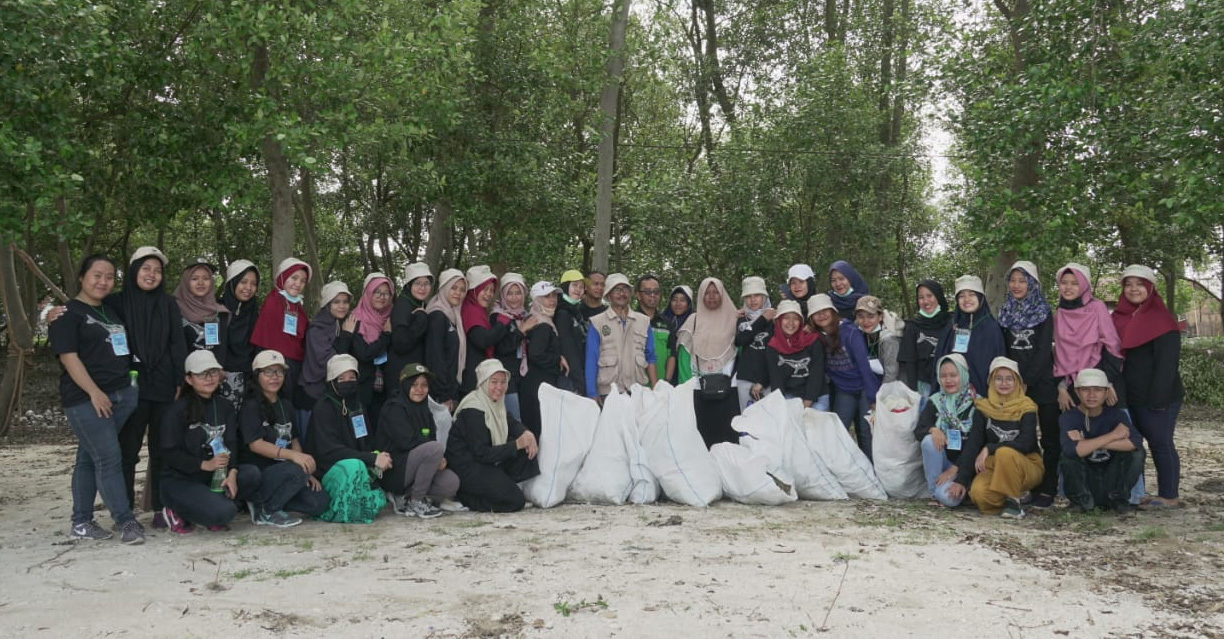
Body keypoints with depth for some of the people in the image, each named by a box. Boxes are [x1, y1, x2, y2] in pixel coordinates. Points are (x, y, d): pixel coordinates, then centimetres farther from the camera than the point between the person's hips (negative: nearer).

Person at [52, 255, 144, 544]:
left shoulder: (112, 311, 18)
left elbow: (123, 352, 26)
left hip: (122, 394, 6)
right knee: (109, 459, -9)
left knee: (89, 458, 11)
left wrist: (133, 386, 16)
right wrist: (94, 392, -15)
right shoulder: (68, 314, -3)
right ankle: (126, 521, -5)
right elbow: (68, 357, -10)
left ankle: (81, 523, 17)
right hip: (86, 398, -6)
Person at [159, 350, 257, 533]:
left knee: (252, 476, -22)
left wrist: (232, 472, -18)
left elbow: (231, 443, 0)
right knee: (225, 512, -28)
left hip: (213, 477, 6)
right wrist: (204, 464, -21)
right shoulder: (180, 410, -8)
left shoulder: (225, 407, 9)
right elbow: (170, 452, -11)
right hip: (180, 481, -6)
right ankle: (177, 513, 0)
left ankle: (209, 504, -2)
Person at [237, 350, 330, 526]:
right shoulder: (251, 407, -8)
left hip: (280, 474, 7)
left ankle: (268, 500, 5)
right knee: (297, 471, -34)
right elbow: (255, 444, -19)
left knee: (320, 503, -12)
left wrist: (307, 473, 0)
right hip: (256, 473, -7)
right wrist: (292, 455, -33)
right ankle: (265, 511, -12)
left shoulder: (286, 406, 15)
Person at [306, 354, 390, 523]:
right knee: (354, 465, -35)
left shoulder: (357, 405, 13)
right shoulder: (323, 408, -11)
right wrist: (372, 459, -25)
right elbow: (329, 450, -22)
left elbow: (367, 443, 14)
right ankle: (341, 512, -17)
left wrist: (377, 457, -11)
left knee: (378, 501, -7)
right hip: (327, 472, -9)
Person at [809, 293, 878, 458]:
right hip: (842, 392, 4)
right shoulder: (816, 338, -1)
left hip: (864, 388, -4)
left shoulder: (850, 331, -13)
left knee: (866, 433, -5)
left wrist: (873, 397, -18)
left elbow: (863, 364, -16)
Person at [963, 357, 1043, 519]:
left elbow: (1026, 443, -19)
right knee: (978, 492, -29)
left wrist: (990, 448, -26)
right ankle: (1006, 500, 4)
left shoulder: (1027, 407, -5)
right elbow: (973, 443, -8)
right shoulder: (983, 407, 2)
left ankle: (1013, 501, -14)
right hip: (994, 467, 2)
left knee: (1005, 453, -35)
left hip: (1027, 466, -2)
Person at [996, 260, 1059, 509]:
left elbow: (1044, 351, -8)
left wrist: (1027, 382, -13)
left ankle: (1048, 489, 2)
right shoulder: (1006, 313, 12)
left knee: (1049, 437, -1)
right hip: (1016, 384, 4)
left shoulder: (1043, 313, 0)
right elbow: (1004, 350, 11)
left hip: (1042, 383, -4)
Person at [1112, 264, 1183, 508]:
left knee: (1160, 443, 0)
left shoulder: (1161, 320, -9)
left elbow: (1167, 362, -14)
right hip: (1129, 396, 7)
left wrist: (1158, 397, -19)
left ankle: (1168, 496, 9)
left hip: (1156, 397, -7)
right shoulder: (1120, 318, 12)